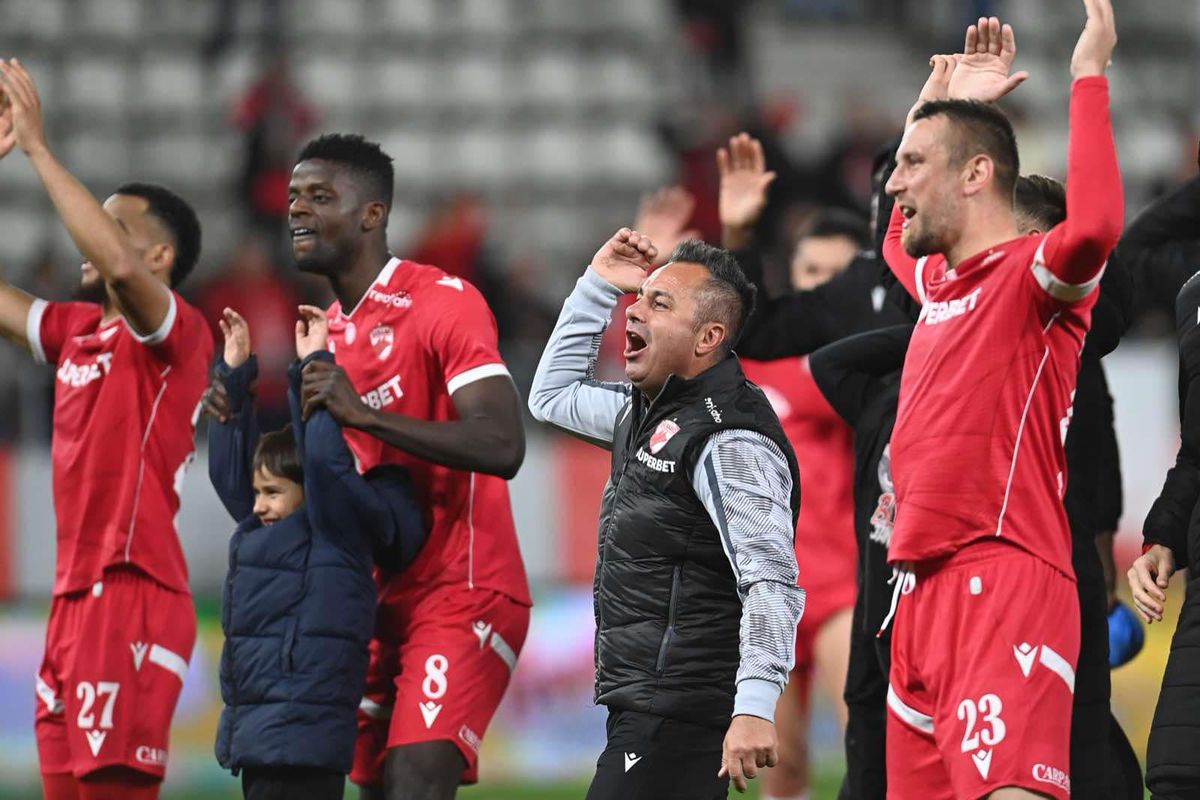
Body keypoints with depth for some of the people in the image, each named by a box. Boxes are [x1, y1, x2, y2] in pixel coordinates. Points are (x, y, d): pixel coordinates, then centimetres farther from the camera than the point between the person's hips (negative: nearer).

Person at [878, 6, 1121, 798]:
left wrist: (1090, 73, -21)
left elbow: (1094, 227, -30)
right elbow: (898, 233, 44)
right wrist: (950, 99, 35)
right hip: (921, 587, 9)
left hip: (1004, 585, -9)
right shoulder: (939, 280, 19)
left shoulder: (1033, 272, -6)